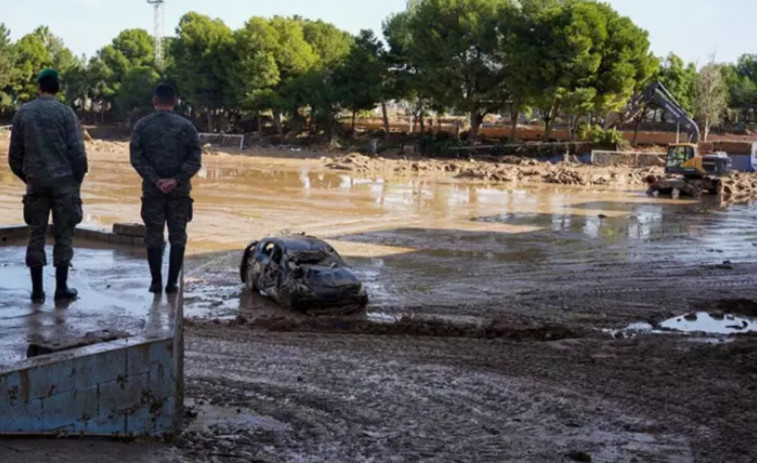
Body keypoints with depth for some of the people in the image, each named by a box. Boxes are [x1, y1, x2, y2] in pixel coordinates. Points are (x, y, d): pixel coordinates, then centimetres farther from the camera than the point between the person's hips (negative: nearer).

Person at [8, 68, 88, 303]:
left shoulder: (23, 113, 4)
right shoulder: (65, 112, -5)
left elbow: (14, 154, 6)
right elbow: (77, 151, -8)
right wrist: (78, 178, 4)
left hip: (35, 181, 3)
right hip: (63, 180, -3)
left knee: (36, 234, 8)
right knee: (63, 234, 4)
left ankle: (37, 289, 8)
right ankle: (61, 288, 5)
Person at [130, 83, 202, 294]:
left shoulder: (143, 125, -1)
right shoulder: (186, 126, -1)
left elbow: (136, 158, -6)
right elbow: (195, 159, -7)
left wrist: (155, 180, -9)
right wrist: (176, 180, -10)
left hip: (152, 190, 0)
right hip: (179, 190, 0)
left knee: (154, 236, 8)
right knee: (178, 236, 8)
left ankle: (156, 282, 8)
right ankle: (172, 282, 6)